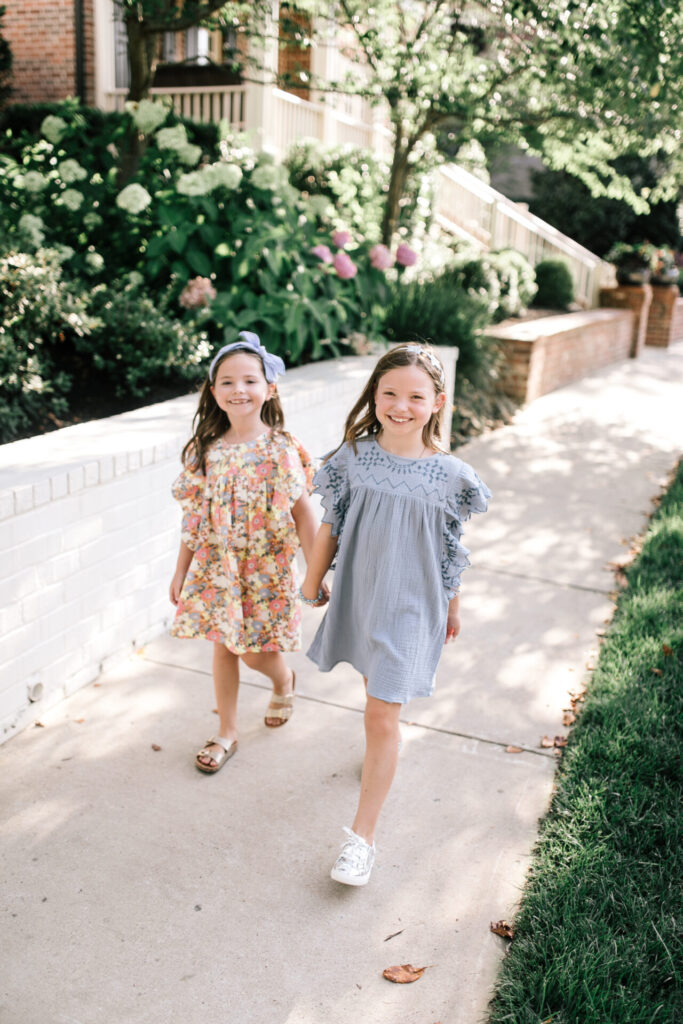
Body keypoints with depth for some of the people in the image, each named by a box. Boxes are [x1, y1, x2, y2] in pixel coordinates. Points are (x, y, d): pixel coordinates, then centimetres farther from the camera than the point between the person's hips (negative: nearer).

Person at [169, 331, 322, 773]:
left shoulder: (282, 450, -12)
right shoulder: (206, 450, -2)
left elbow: (303, 514, -10)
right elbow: (195, 518, 5)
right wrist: (181, 572, 9)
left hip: (266, 569, -3)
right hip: (217, 567, 3)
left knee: (256, 653, 6)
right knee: (223, 647, 12)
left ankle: (284, 681, 43)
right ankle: (227, 733, 31)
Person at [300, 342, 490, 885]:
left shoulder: (450, 475, -12)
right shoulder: (354, 458, -8)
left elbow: (450, 554, -1)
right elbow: (331, 528, 3)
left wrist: (452, 610, 9)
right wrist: (313, 583, 11)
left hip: (409, 607, -3)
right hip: (357, 596, 3)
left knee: (382, 717, -3)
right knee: (374, 684, 25)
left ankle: (362, 837, 8)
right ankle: (384, 748, 57)